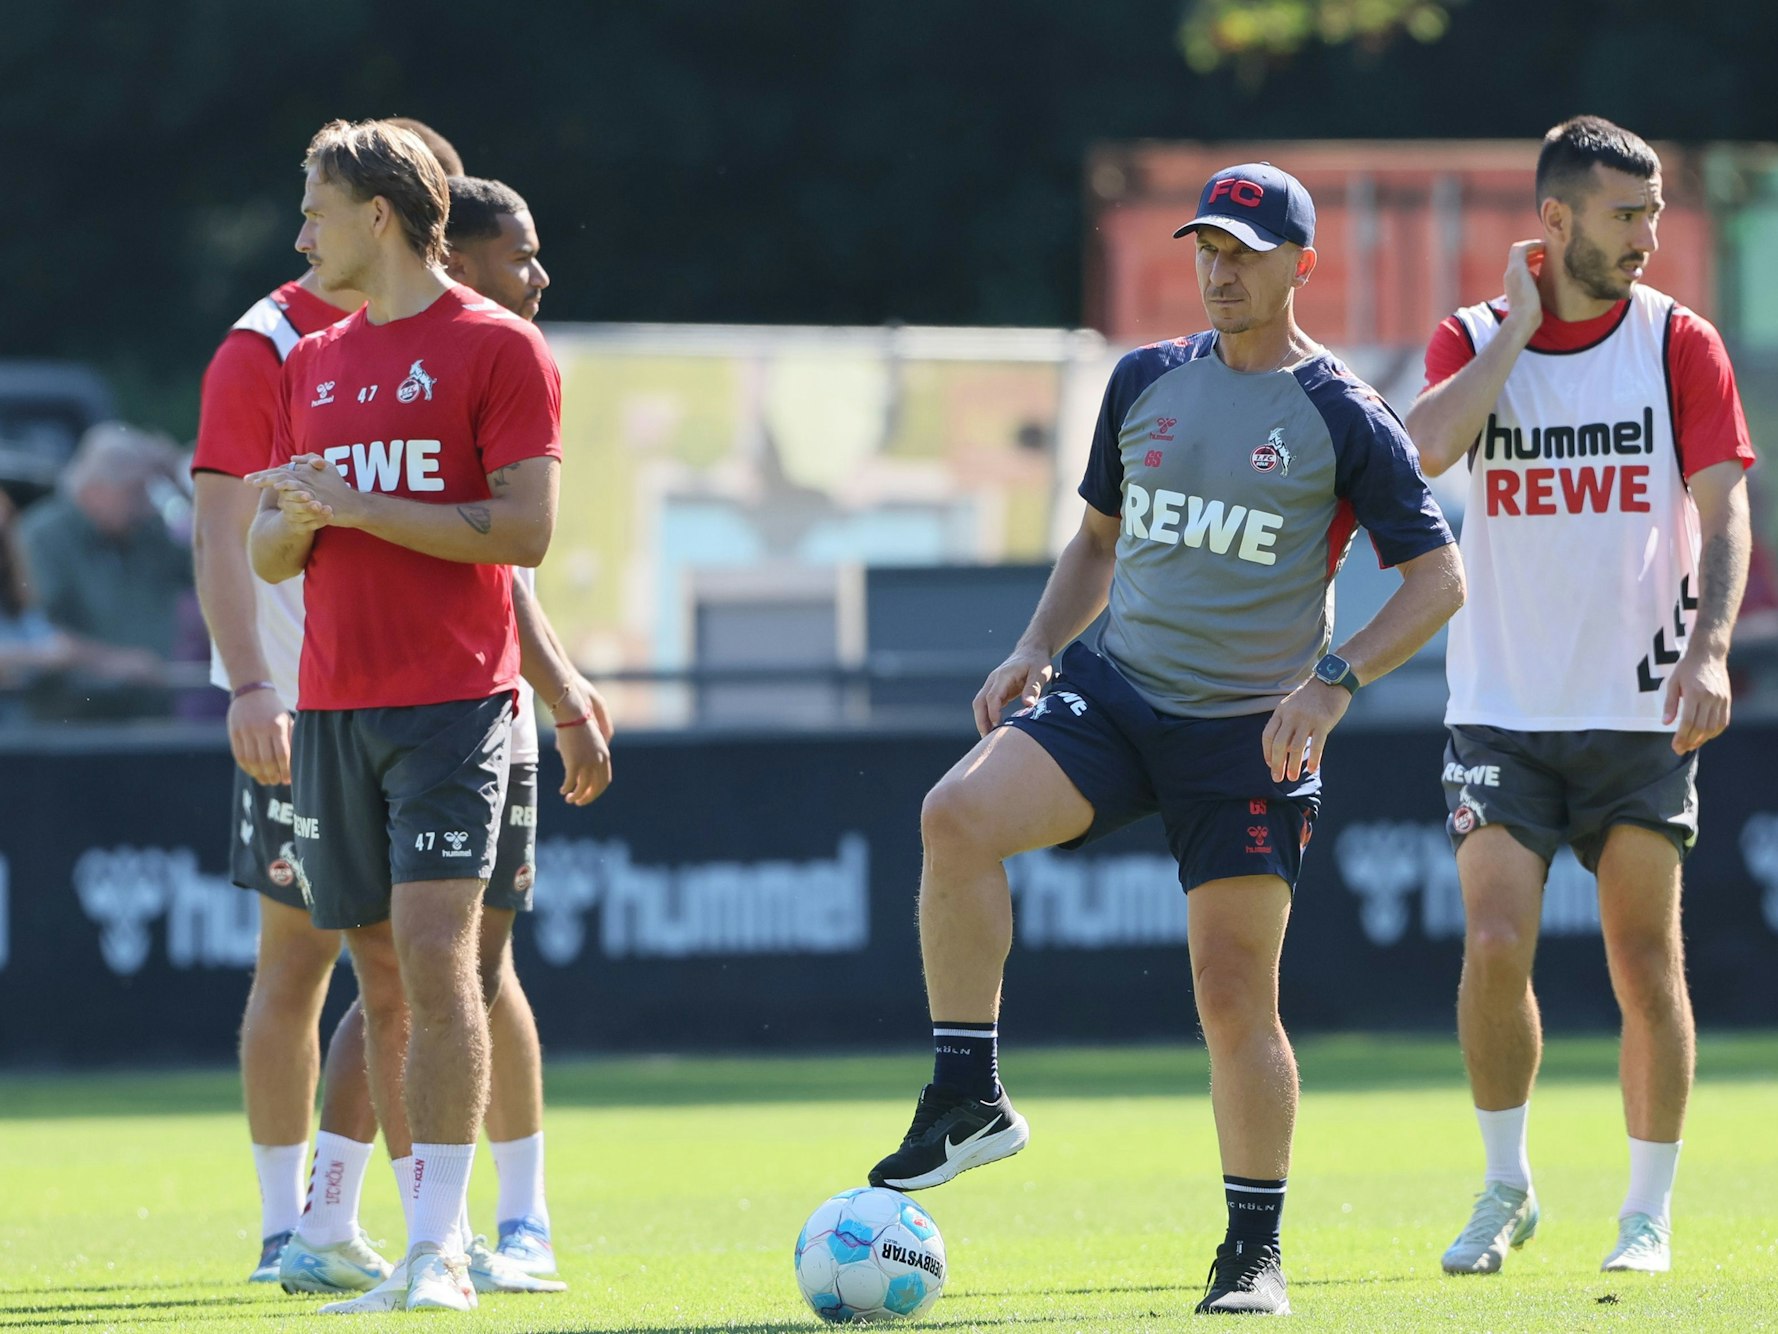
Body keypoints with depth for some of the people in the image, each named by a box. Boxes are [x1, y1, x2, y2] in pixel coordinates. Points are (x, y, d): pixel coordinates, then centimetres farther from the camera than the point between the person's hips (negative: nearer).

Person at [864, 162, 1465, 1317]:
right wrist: (1039, 648, 7)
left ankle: (1257, 1250, 12)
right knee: (956, 819, -24)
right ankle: (969, 1099, -15)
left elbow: (1439, 578, -4)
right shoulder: (1147, 382, 10)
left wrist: (1334, 681, -16)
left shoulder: (1343, 418, -4)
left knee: (1235, 993, -3)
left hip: (1251, 733, -3)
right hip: (1113, 689, 3)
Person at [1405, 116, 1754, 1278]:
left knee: (1646, 962, 0)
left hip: (1640, 706, 0)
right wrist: (1518, 327, -13)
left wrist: (1710, 648, -20)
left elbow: (1723, 509, -5)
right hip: (1504, 704, 0)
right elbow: (1423, 448, -17)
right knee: (1495, 943, -11)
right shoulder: (1475, 341, 2)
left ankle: (1650, 1213, 12)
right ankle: (1507, 1190, 7)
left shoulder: (1679, 343, 0)